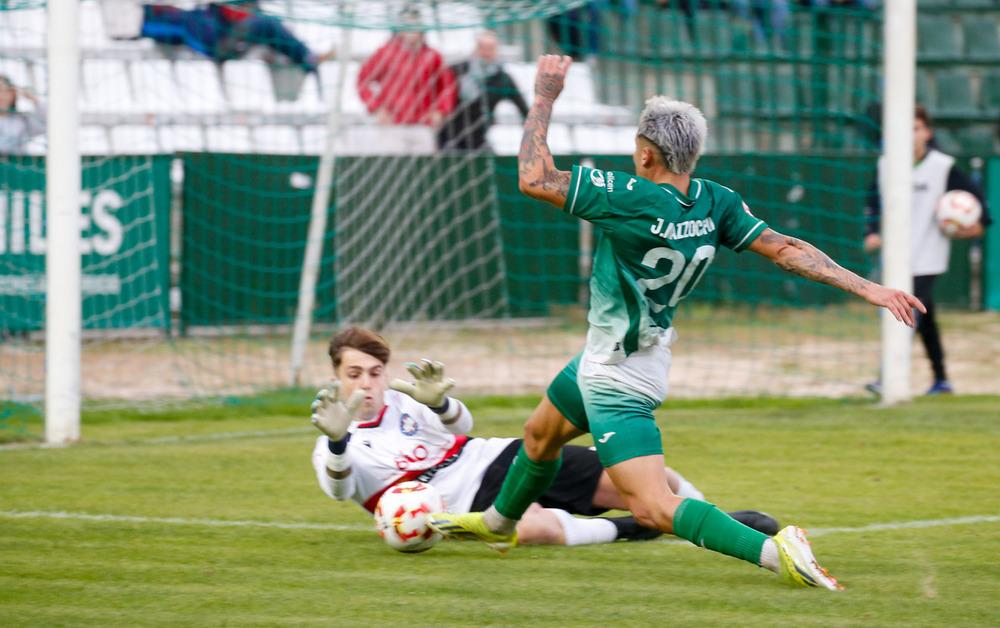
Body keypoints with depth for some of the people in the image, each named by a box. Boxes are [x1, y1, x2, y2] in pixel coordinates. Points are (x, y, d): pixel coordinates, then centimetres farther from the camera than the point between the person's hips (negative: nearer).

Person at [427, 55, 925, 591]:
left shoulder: (630, 199, -30)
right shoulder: (714, 204, -10)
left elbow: (533, 179, -24)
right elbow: (786, 250, -13)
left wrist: (544, 97, -13)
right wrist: (868, 288, -10)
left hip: (617, 378, -10)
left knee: (653, 507, -14)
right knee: (540, 433, 32)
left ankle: (774, 551, -26)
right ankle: (498, 523, 56)